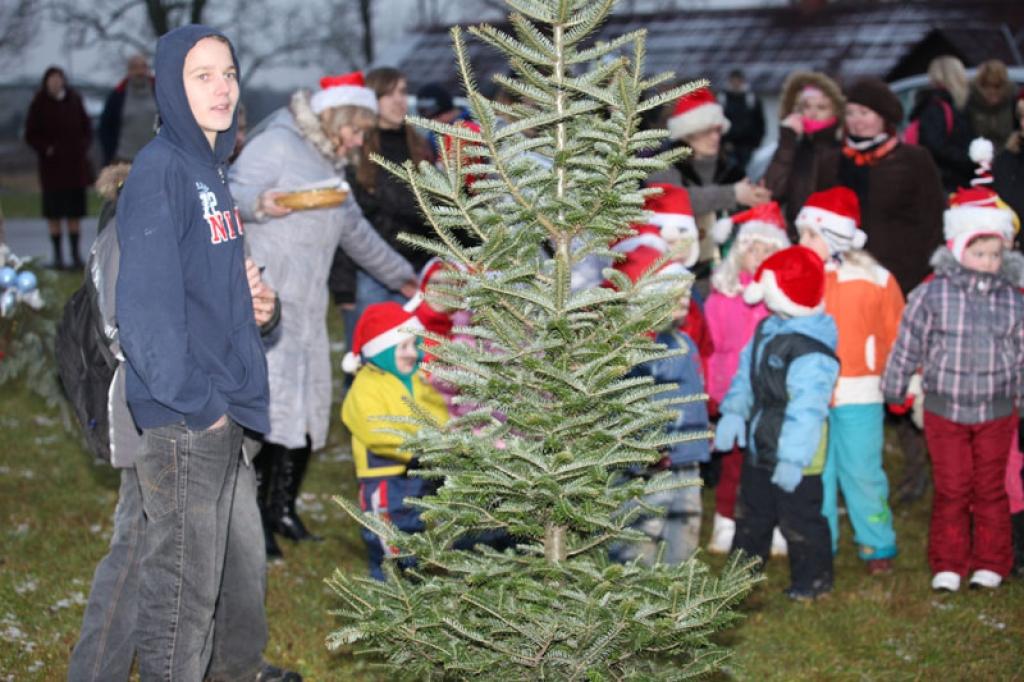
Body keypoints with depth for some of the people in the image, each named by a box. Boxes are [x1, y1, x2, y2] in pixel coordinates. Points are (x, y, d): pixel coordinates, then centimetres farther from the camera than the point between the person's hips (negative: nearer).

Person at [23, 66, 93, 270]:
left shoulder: (74, 100, 6)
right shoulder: (39, 104, -2)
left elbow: (86, 127, 14)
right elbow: (30, 135, 0)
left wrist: (83, 147, 0)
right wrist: (46, 149, -13)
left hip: (76, 163, 3)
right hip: (52, 166, -3)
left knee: (75, 211, 5)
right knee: (54, 213, 0)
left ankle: (76, 254, 11)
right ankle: (57, 255, 6)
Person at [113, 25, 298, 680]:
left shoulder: (211, 169, 13)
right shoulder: (160, 170, -15)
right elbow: (147, 303, -21)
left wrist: (242, 387, 12)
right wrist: (196, 401, -18)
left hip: (223, 411, 9)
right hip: (182, 418, -9)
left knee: (243, 558, 23)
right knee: (186, 580, 0)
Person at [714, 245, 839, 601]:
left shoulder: (812, 351, -27)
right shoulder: (768, 329, 3)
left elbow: (807, 408, -28)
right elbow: (746, 373, 13)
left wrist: (792, 458, -28)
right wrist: (733, 412, 1)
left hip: (793, 456, -9)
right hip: (760, 448, 9)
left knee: (799, 520, 5)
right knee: (751, 513, 24)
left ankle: (812, 578, 22)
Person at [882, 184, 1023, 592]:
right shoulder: (931, 295, -8)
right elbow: (908, 344, 1)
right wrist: (893, 391, 8)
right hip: (944, 409, -1)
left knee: (990, 489, 10)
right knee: (951, 490, 6)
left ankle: (990, 563, 23)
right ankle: (948, 565, 18)